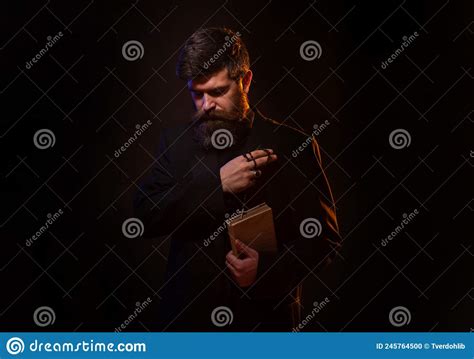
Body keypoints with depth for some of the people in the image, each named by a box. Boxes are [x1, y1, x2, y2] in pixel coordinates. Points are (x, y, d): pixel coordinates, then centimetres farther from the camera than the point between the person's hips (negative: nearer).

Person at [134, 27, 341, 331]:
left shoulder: (292, 145, -6)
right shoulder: (175, 140, 1)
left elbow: (324, 238, -4)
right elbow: (145, 216, -7)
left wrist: (267, 269, -20)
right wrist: (216, 182, -18)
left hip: (263, 317, -2)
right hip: (187, 315, 2)